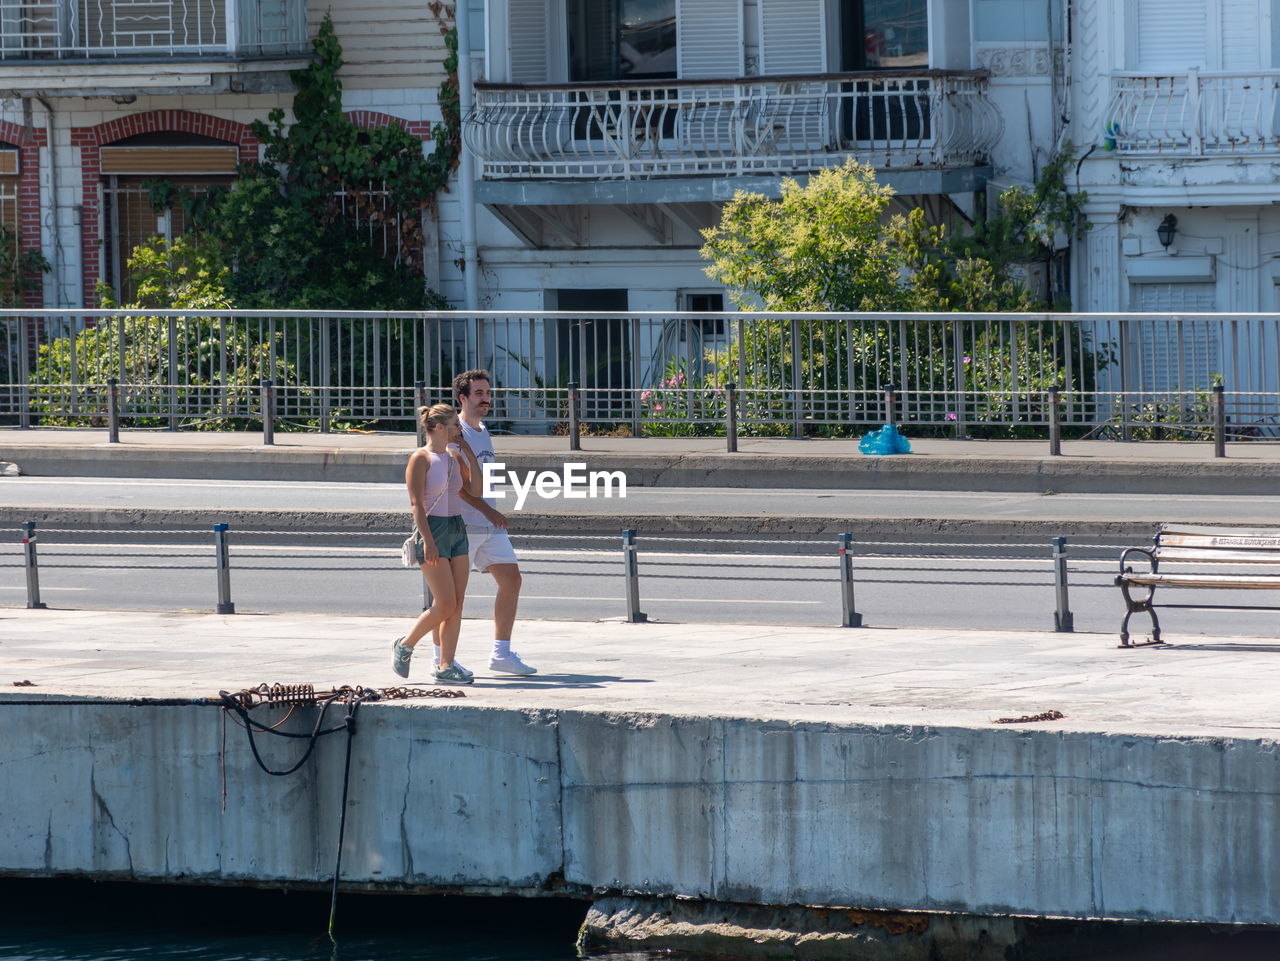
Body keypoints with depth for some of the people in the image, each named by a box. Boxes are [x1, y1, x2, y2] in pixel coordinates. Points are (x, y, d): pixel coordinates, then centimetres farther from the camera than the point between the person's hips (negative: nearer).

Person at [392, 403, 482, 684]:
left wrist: (469, 452, 4)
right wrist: (427, 541, -21)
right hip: (433, 530, -7)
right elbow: (416, 503, -13)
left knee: (457, 605, 2)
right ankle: (404, 646, 8)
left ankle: (445, 665, 6)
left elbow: (475, 490, 5)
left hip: (457, 530, 7)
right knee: (445, 605, -10)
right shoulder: (420, 459, -8)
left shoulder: (455, 457, 13)